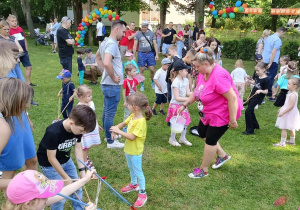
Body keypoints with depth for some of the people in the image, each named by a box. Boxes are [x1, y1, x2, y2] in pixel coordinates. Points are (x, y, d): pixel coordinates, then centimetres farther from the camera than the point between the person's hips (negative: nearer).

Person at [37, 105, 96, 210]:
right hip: (49, 164, -6)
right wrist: (66, 178, -18)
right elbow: (51, 158, -26)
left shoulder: (78, 127, -18)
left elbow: (78, 148, -7)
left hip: (66, 160, 6)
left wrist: (82, 170, -14)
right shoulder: (53, 132, -36)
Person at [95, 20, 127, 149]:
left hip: (106, 83, 10)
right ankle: (110, 141, 12)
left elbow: (97, 58, 25)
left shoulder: (105, 42, 10)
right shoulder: (112, 44, -21)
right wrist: (113, 78, -21)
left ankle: (108, 135, 35)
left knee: (106, 111, 20)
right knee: (110, 113, 0)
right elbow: (107, 63, -35)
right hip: (113, 85, -10)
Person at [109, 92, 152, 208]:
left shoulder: (141, 121, -30)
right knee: (131, 168, 26)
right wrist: (116, 128, -8)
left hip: (135, 151, -9)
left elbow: (132, 137, -30)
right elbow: (123, 123, 11)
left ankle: (142, 194, 18)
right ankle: (134, 185, 48)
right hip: (128, 148, 9)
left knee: (138, 172, 4)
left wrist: (119, 132, -25)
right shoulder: (132, 116, -3)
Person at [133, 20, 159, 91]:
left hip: (150, 53, 1)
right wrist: (134, 55, -3)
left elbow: (155, 44, 4)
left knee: (152, 70, 1)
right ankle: (142, 85, 18)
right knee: (141, 70, 5)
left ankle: (152, 82, 26)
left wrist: (157, 54, -2)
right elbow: (135, 45, 1)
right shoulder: (138, 34, 0)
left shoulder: (151, 33, 2)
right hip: (141, 54, 0)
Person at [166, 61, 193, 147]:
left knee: (186, 121, 11)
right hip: (176, 105, -7)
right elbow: (177, 98, -21)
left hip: (183, 105, 7)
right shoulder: (176, 82, -19)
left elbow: (188, 93, -1)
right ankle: (172, 139, 21)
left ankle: (182, 138, 29)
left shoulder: (186, 80, 3)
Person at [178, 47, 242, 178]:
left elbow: (232, 98, -32)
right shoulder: (203, 73, -3)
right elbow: (196, 92, 11)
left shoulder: (218, 76, -32)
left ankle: (203, 170, 22)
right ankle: (222, 156, 37)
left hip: (222, 113, -9)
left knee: (210, 140, 1)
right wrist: (185, 105, 4)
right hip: (210, 111, 10)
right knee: (202, 132, 20)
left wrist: (232, 120, -27)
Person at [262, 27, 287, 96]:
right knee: (270, 78, -1)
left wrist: (263, 60, 23)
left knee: (267, 77, 16)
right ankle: (269, 93, 5)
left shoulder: (268, 38, 13)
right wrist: (270, 63, -20)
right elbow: (273, 52, -20)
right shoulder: (278, 40, -13)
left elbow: (264, 49, 18)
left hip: (265, 60, 8)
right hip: (272, 61, -8)